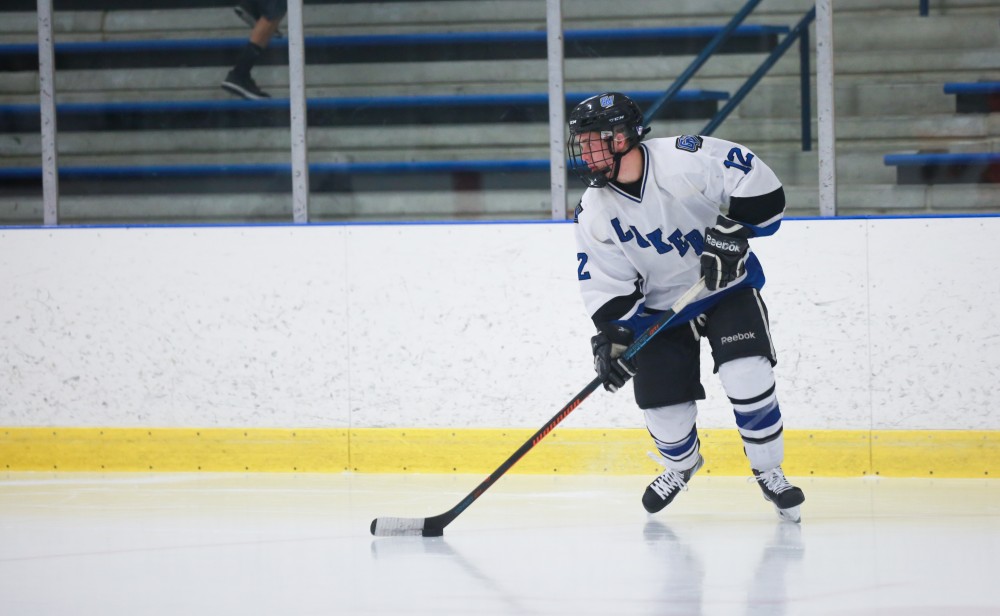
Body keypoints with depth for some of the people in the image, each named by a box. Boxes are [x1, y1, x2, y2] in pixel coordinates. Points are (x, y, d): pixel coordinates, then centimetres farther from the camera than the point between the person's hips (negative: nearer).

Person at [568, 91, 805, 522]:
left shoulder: (688, 159, -24)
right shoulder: (594, 214, -11)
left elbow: (762, 189, -20)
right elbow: (607, 287, -8)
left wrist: (731, 230, -29)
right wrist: (612, 337, -20)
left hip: (728, 288, -3)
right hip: (660, 306, 3)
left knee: (748, 376, -22)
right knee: (664, 407, -2)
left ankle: (768, 471, 0)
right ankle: (681, 465, 33)